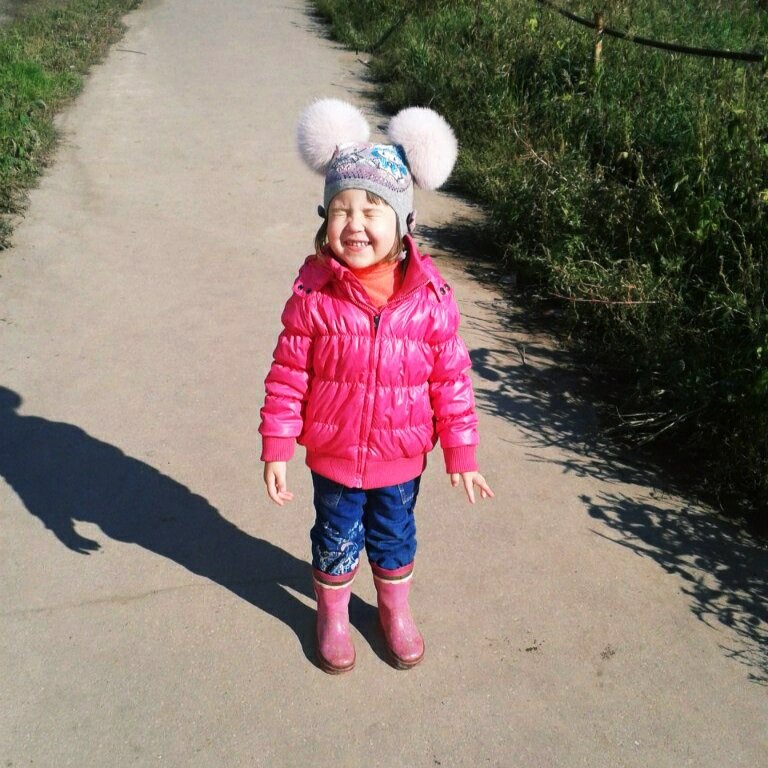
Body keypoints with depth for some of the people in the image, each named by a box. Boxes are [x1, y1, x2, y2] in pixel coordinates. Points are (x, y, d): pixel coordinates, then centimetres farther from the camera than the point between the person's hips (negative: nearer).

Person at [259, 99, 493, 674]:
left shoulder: (430, 297, -16)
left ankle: (395, 610, 51)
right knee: (336, 540, 21)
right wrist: (277, 449, -9)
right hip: (333, 453, 0)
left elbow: (451, 380, -8)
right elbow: (288, 376, -10)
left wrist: (462, 454, -4)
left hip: (400, 456, 1)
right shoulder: (314, 294, -18)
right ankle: (333, 617, 47)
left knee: (394, 537, 24)